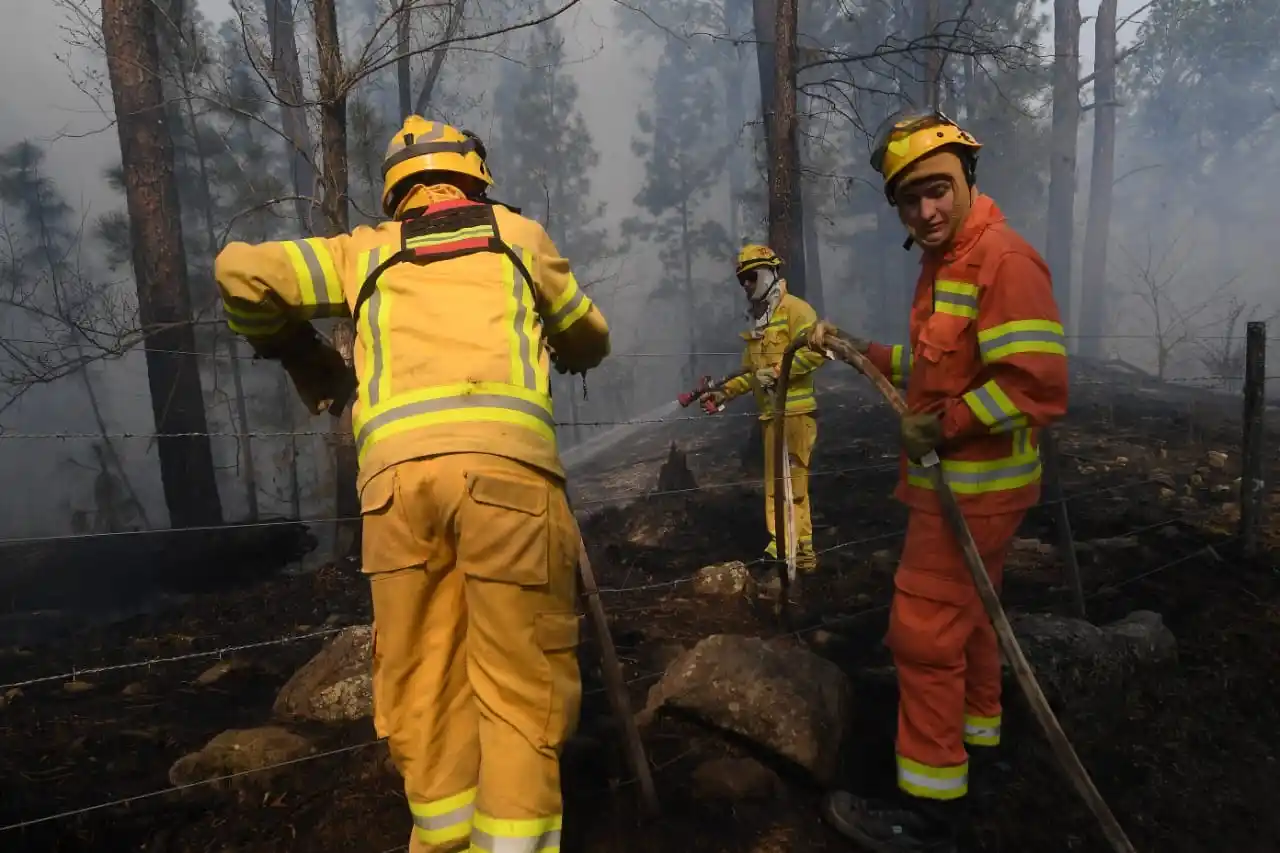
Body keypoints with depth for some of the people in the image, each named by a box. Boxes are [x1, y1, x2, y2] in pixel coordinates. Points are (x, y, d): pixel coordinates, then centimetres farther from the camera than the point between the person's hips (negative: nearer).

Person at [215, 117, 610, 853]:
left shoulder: (368, 251, 24)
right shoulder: (517, 233, 24)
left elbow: (242, 273, 18)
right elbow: (590, 340, 32)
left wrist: (300, 357, 34)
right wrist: (566, 356, 55)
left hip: (396, 468, 2)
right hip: (504, 458, -1)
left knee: (421, 673, 12)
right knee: (520, 679, 3)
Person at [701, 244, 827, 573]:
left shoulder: (795, 309, -6)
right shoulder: (758, 321, 21)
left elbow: (816, 350, -19)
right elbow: (751, 372, 22)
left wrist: (775, 372, -19)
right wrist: (725, 392, 12)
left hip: (795, 411, -9)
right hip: (771, 413, 9)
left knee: (791, 479, -9)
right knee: (776, 480, 13)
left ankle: (797, 549, -3)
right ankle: (788, 546, 22)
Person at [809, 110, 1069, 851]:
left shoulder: (1002, 259, -19)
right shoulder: (944, 263, 12)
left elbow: (1038, 384, -27)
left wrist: (943, 427, -22)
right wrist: (861, 352, 10)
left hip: (974, 485, -10)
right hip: (963, 479, 10)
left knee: (925, 630, -5)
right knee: (964, 614, 22)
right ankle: (978, 731, 42)